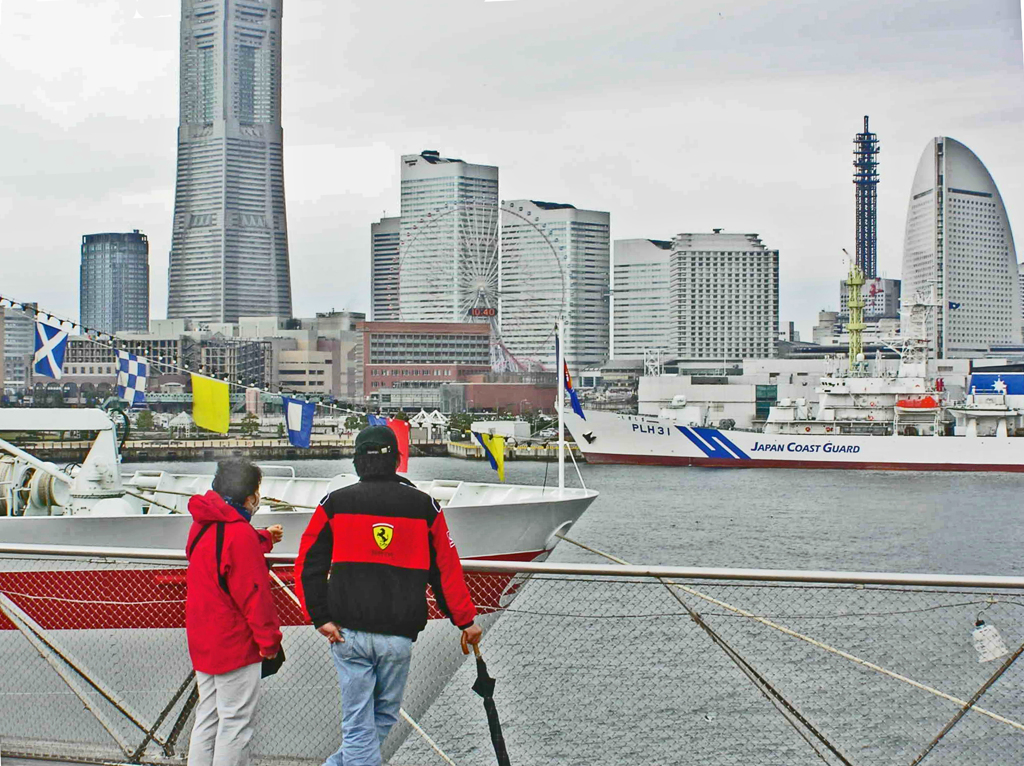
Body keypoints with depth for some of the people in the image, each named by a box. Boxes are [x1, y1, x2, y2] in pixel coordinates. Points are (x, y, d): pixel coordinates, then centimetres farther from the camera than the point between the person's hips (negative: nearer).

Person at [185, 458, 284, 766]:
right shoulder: (239, 534, -21)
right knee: (236, 722, -2)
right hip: (234, 645, -9)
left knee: (208, 718, 17)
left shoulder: (202, 525, 7)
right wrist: (269, 639, -13)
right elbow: (253, 592, -20)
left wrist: (263, 539, 38)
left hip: (202, 642, 9)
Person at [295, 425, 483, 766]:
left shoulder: (335, 503, 3)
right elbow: (447, 570, 6)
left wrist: (321, 617, -2)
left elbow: (309, 564, -3)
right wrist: (466, 620, 15)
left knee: (358, 725, 5)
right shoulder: (425, 507, 3)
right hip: (399, 635, 0)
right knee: (383, 718, 17)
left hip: (348, 633, 0)